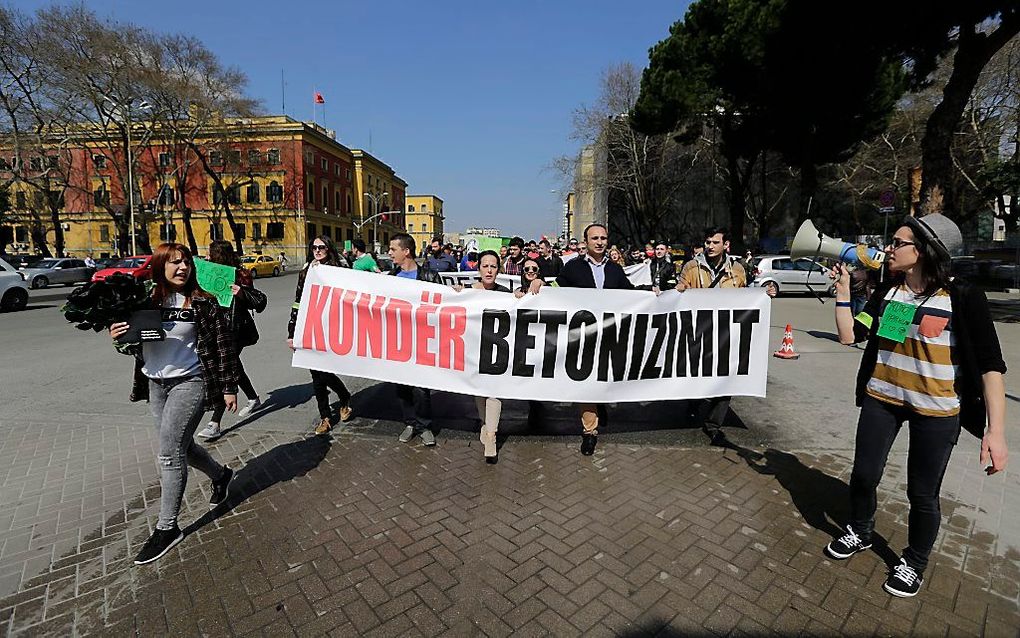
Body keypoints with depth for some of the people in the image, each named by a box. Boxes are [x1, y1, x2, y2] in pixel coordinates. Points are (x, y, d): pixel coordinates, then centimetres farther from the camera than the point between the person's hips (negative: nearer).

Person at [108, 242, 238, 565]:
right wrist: (119, 338, -11)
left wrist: (229, 387, -8)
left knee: (170, 453, -5)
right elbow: (135, 346, 13)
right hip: (156, 384, 6)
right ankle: (220, 474, 44)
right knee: (178, 446, 17)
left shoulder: (202, 302, -10)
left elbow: (223, 345, -8)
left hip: (189, 383, -6)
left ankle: (167, 528, 10)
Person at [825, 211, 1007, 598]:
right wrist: (843, 289, -7)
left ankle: (915, 562, 33)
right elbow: (849, 335, -3)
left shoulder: (962, 297, -13)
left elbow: (990, 363, -14)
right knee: (864, 475, 11)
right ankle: (860, 532, 37)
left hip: (935, 410, -4)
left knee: (922, 494, 8)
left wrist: (996, 430, -19)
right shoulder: (887, 291, 1)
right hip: (881, 398, 4)